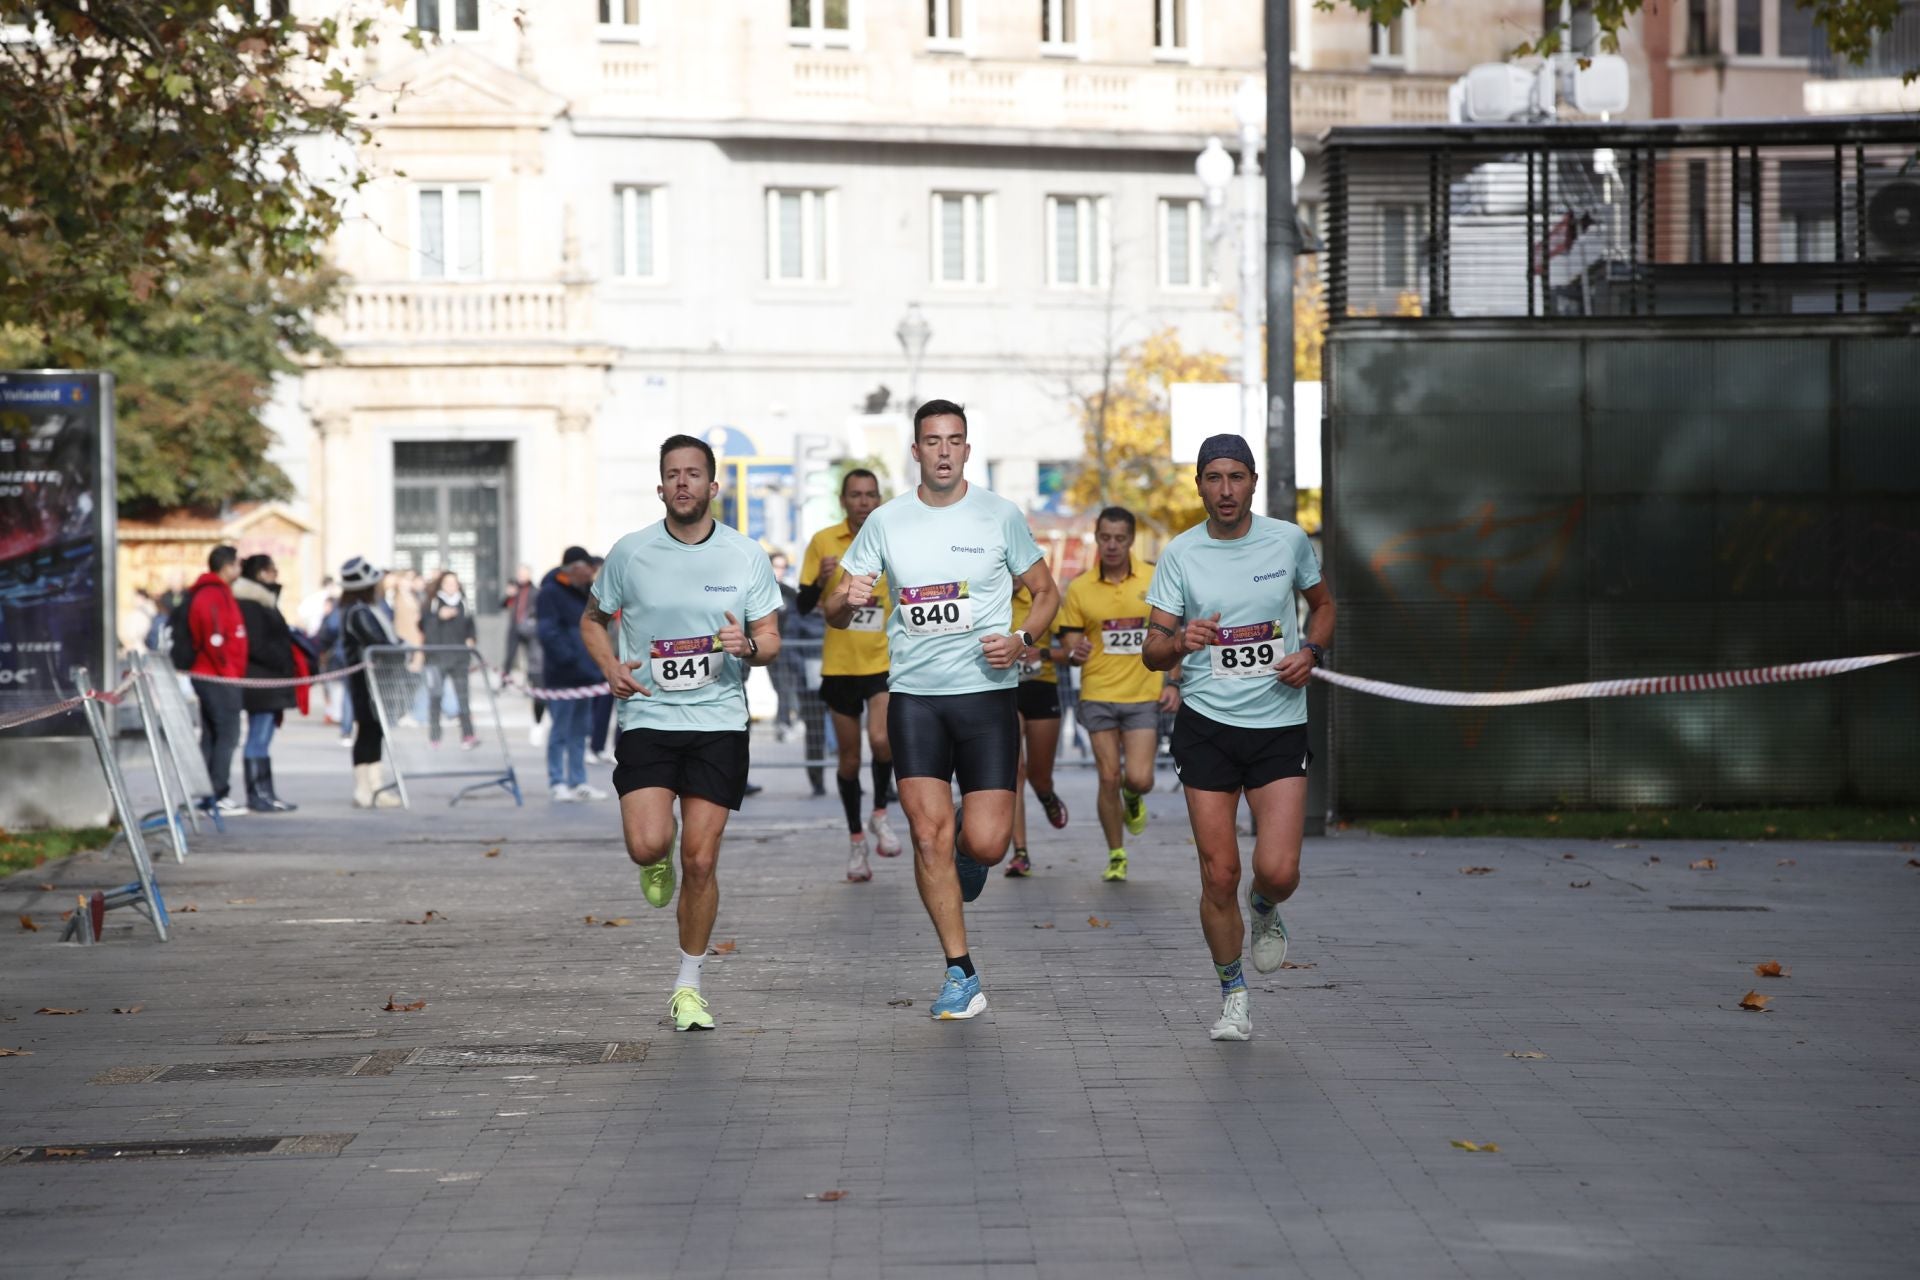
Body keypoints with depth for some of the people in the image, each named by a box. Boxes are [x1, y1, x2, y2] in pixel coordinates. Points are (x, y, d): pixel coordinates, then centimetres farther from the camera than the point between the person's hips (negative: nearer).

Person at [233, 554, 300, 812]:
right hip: (259, 681, -10)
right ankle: (258, 794, -5)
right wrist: (285, 664, -14)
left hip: (270, 682, 10)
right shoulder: (249, 604, -13)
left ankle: (264, 794, 14)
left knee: (261, 739, 11)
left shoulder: (264, 602, 20)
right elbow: (257, 646, -18)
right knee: (258, 740, -7)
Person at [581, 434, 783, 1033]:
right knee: (648, 844, -19)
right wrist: (611, 668, -3)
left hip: (719, 721, 0)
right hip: (646, 719, 0)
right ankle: (657, 864, 21)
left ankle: (688, 984, 14)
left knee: (700, 859, -3)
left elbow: (771, 640, 6)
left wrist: (749, 646, -18)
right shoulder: (629, 553, 1)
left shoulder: (746, 555, 1)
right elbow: (593, 619, 16)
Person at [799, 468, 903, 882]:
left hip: (884, 660, -1)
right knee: (849, 758, 7)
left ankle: (880, 813, 3)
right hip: (839, 664, 1)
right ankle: (856, 837, 24)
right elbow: (803, 607, -2)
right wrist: (821, 580, -20)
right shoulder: (823, 542, -2)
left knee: (881, 739, -22)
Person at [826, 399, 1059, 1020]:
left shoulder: (1000, 515, 1)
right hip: (914, 695, 1)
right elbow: (835, 614, 8)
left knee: (985, 844, -8)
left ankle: (968, 851, 31)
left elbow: (1046, 591, 11)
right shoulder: (886, 523, 5)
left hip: (987, 694, -1)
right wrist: (848, 599, -16)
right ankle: (961, 974, 6)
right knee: (928, 835, -6)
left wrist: (1021, 639, -9)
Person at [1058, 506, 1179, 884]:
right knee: (1109, 778, -1)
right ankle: (1116, 856, 15)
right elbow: (1069, 639, 6)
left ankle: (1132, 800, 27)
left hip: (1144, 696, 0)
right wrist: (1075, 651, -18)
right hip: (1098, 695, 0)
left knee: (1139, 779, -10)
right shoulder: (1079, 588, 1)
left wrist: (1174, 683, 1)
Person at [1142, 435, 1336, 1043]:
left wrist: (1311, 652, -1)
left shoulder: (1288, 540, 1)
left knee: (1278, 871, -11)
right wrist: (1180, 641, -24)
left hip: (1280, 725, 0)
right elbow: (1151, 651, -1)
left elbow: (1322, 602, 19)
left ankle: (1264, 911, 26)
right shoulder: (1180, 555, -2)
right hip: (1207, 725, 0)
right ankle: (1232, 995, 18)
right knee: (1219, 874, -2)